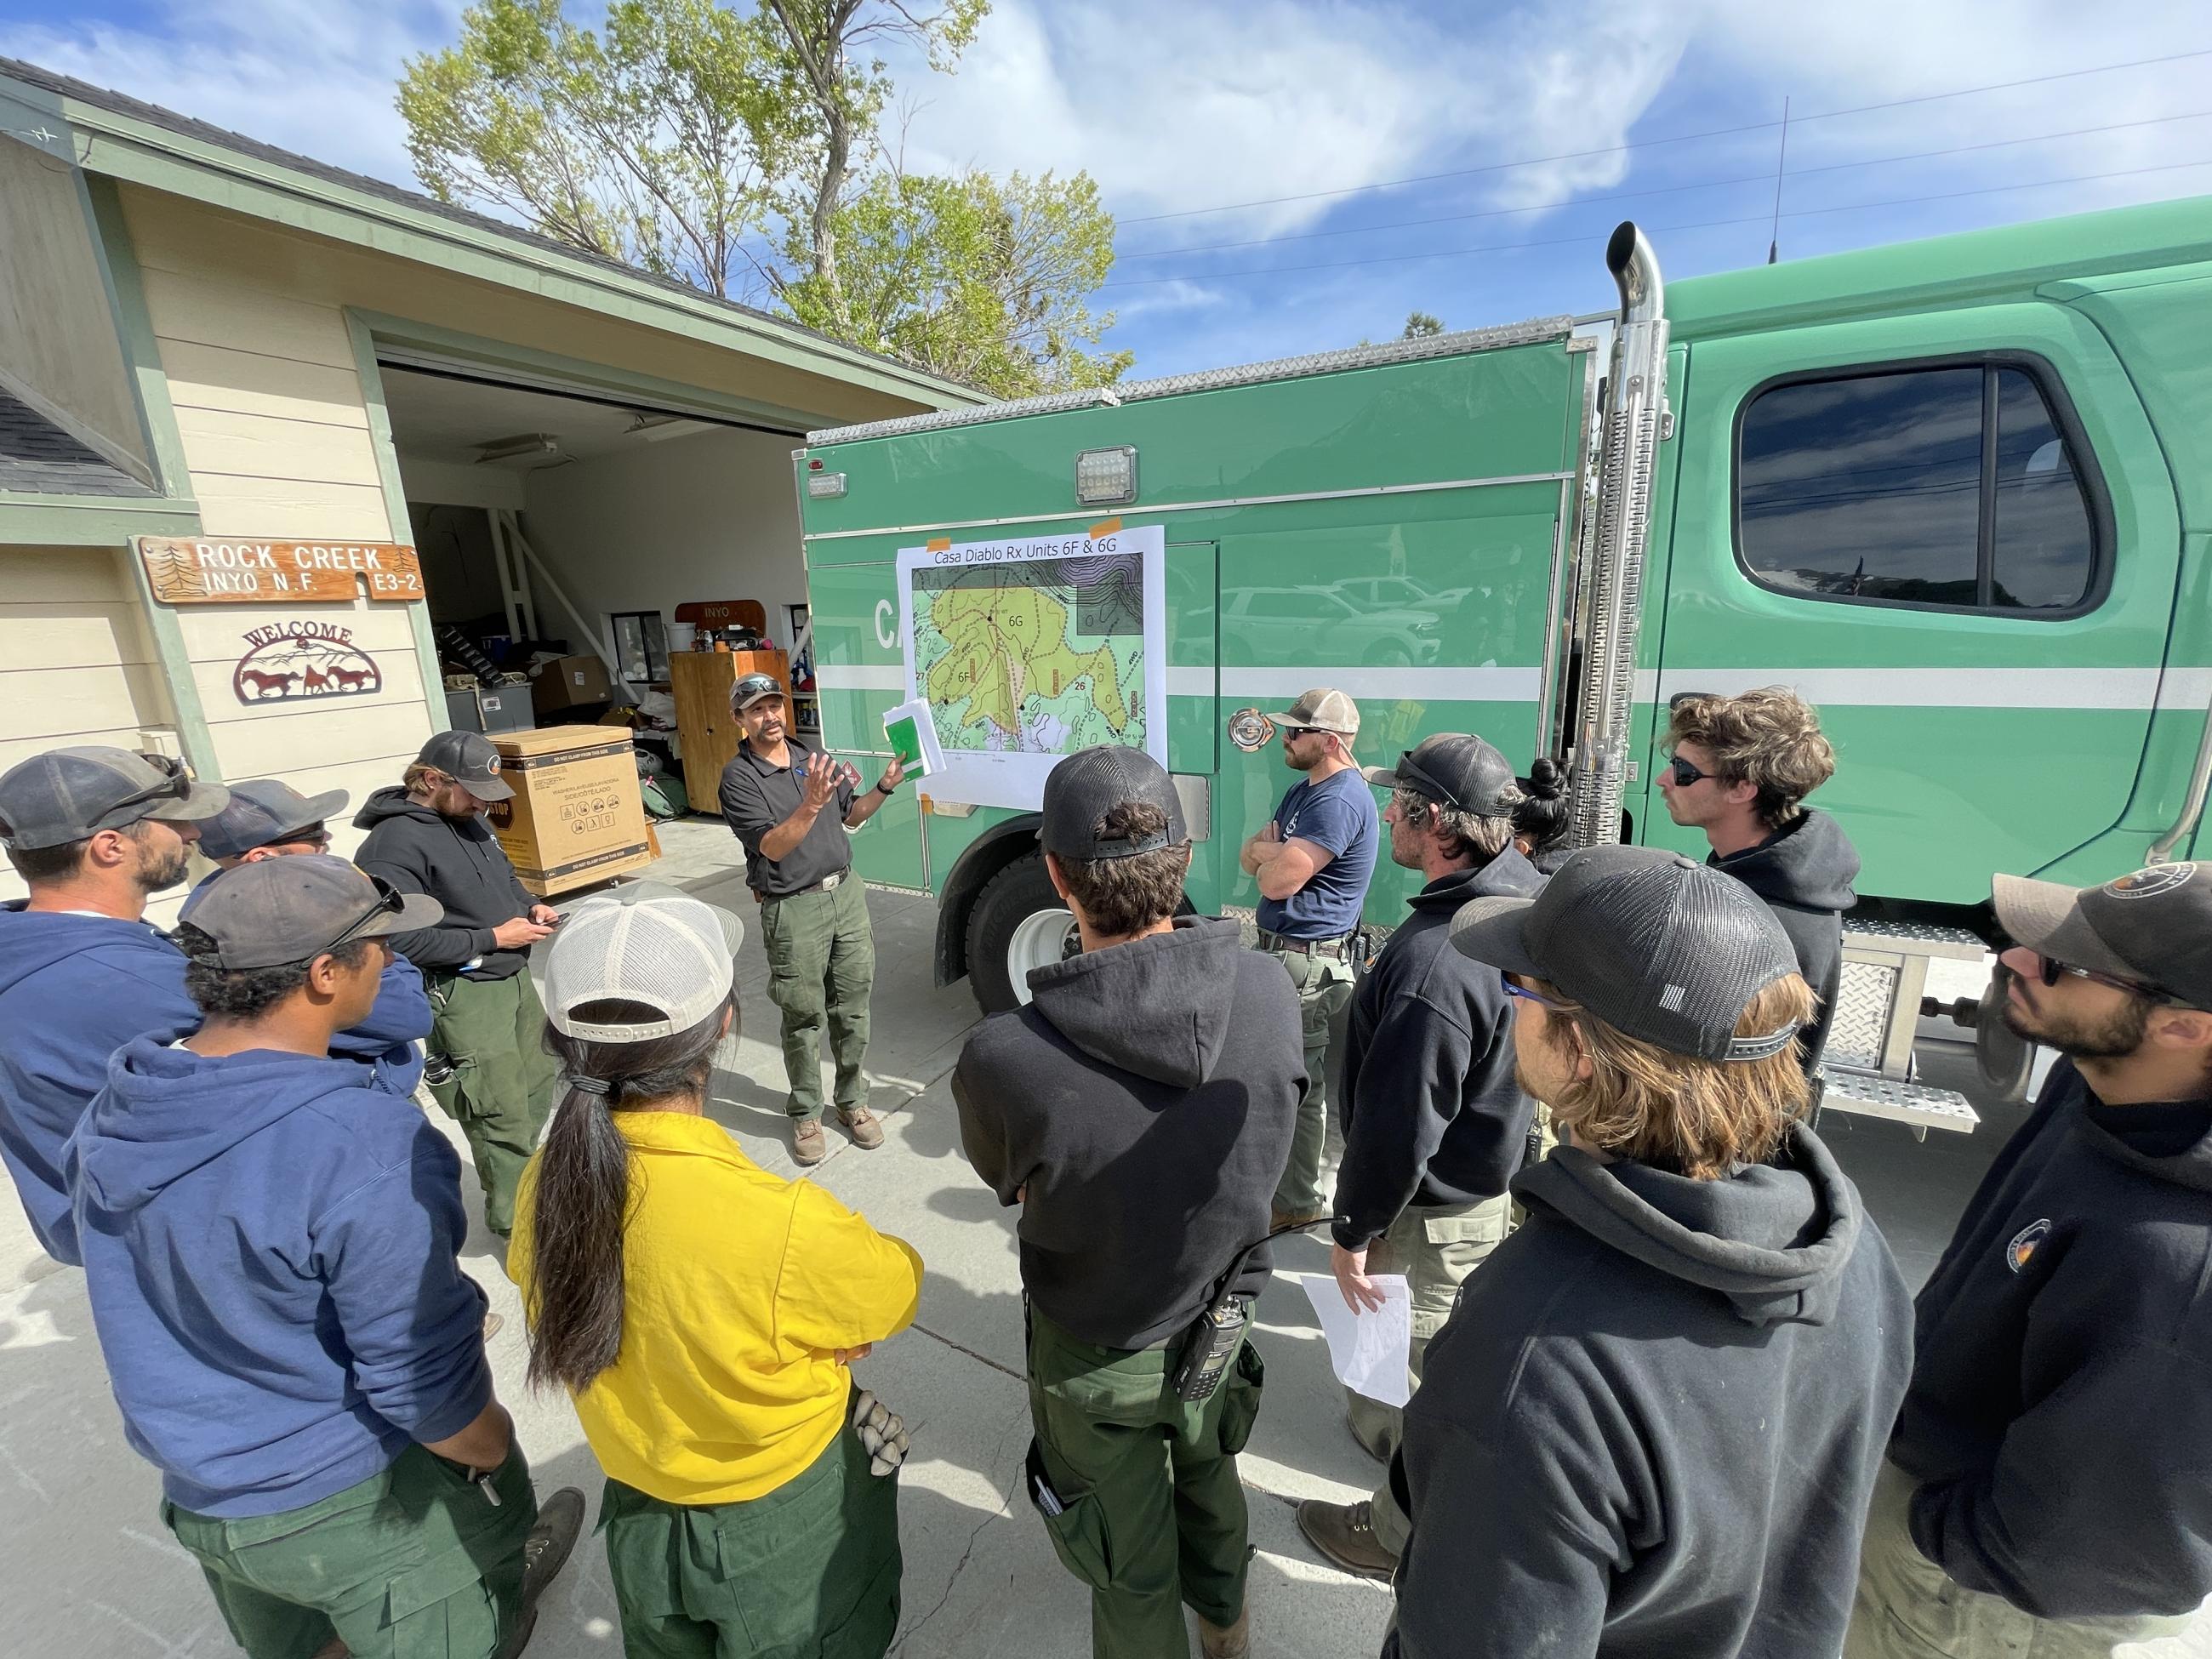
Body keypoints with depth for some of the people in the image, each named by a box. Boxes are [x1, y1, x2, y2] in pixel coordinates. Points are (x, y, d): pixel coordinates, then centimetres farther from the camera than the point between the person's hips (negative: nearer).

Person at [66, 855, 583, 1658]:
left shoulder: (111, 1117, -10)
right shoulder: (366, 1149, -33)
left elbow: (149, 1317, 6)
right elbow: (425, 1385, -25)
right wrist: (501, 1458, -5)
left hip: (199, 1501, 7)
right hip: (361, 1507, -6)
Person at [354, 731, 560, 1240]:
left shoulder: (468, 818, 7)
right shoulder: (393, 844, -18)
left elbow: (505, 874, 23)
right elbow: (403, 940, -22)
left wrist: (531, 906, 3)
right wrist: (492, 938, -17)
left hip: (515, 975, 8)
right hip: (463, 993, -8)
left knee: (537, 1084, 18)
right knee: (502, 1115, -1)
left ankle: (520, 1182, 39)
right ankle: (517, 1224, 16)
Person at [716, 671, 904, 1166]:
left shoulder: (814, 757, 7)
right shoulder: (738, 778, -10)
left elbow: (850, 816, 16)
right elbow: (773, 847, -20)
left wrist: (885, 786, 1)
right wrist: (811, 803, -32)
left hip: (846, 892, 5)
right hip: (793, 909, -5)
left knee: (852, 1008, 12)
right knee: (804, 1020, 7)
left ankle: (852, 1100, 30)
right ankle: (805, 1115, 26)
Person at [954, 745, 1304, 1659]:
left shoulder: (1003, 1058, -36)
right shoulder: (1270, 989, -26)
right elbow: (1258, 1140, -7)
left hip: (1099, 1356, -4)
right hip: (1221, 1317, 4)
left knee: (1132, 1567, 25)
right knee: (1209, 1477, 35)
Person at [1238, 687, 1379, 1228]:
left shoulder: (1340, 801, -21)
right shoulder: (1304, 790, 14)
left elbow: (1277, 881, -25)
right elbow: (1250, 857, 10)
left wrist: (1267, 851, -4)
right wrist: (1279, 852, -11)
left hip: (1308, 965, -11)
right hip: (1281, 954, 11)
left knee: (1298, 1086, 2)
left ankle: (1295, 1203, 19)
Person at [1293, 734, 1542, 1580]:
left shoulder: (1431, 964, -38)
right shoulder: (1525, 894, -8)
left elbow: (1397, 1128, -29)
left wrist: (1352, 1230, -14)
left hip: (1438, 1211, -8)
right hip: (1493, 1174, 9)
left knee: (1424, 1378, 16)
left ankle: (1396, 1534, 40)